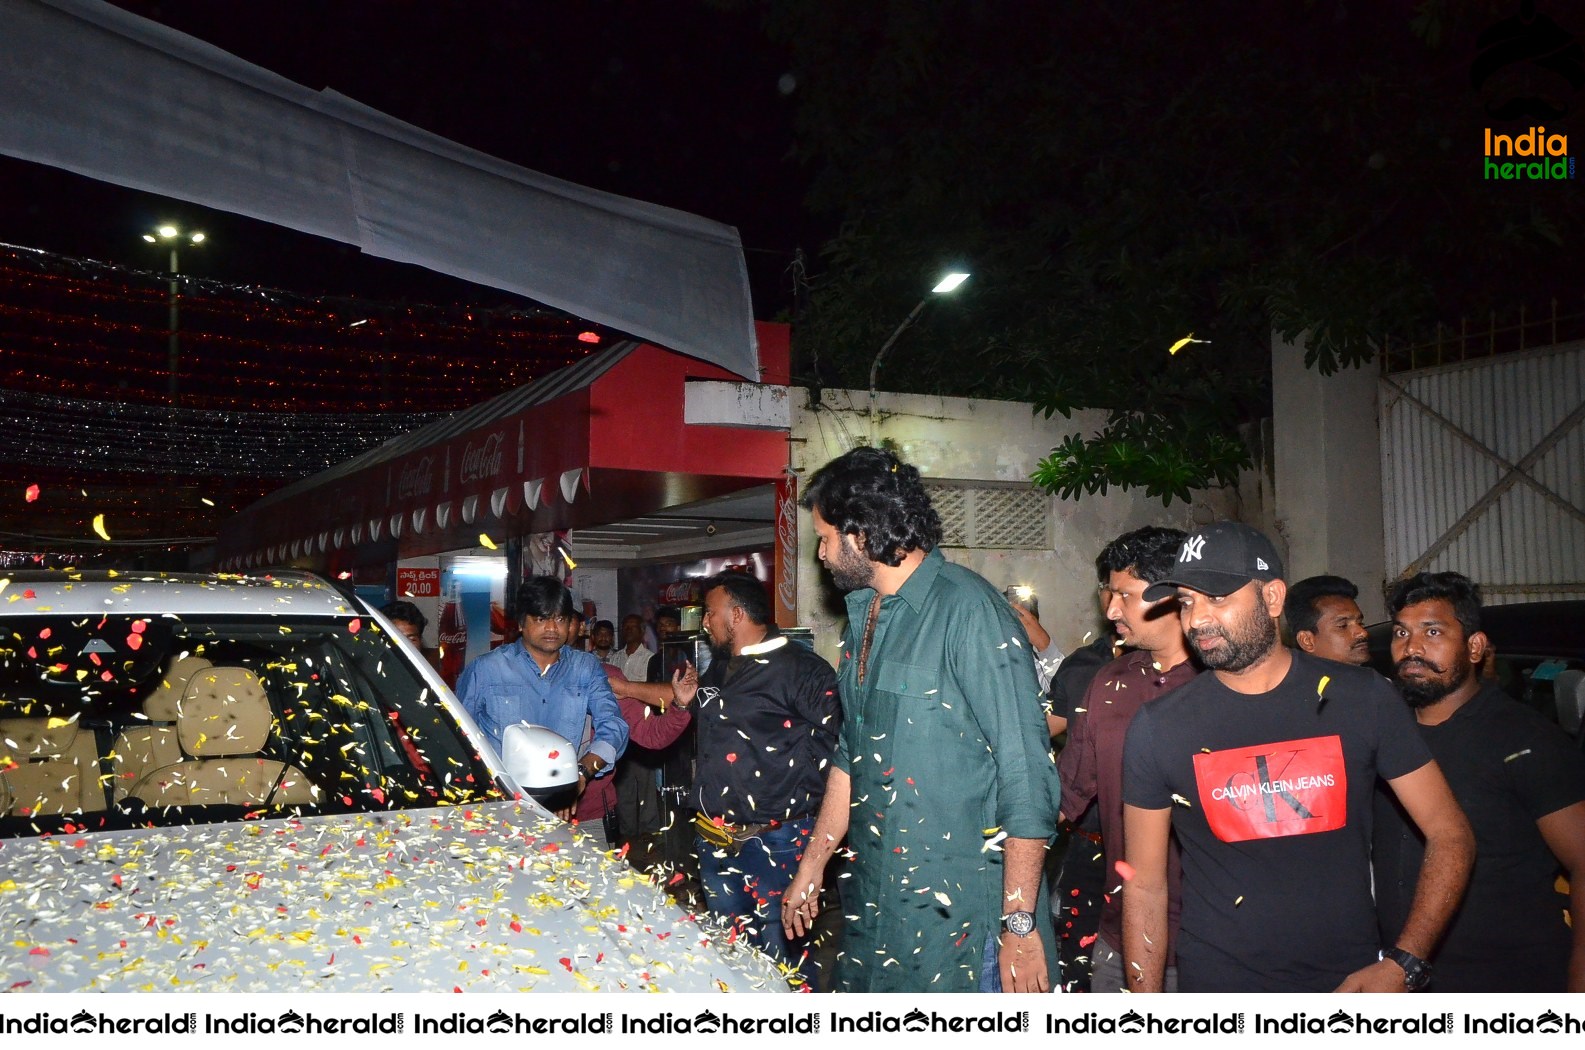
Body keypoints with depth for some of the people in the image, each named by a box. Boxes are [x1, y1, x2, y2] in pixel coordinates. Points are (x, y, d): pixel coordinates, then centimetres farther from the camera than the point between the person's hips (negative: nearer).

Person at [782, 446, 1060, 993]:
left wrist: (1020, 924, -19)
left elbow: (1026, 774, -19)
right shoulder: (864, 615, 10)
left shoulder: (967, 609, -17)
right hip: (875, 901, 8)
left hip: (961, 908, -8)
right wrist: (812, 865, 19)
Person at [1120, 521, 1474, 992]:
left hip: (1351, 986, 1)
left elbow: (1450, 834, -1)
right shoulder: (1157, 726, -7)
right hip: (1215, 989, 0)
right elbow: (1145, 888, -3)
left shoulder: (1362, 698, -5)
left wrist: (1400, 964, -13)